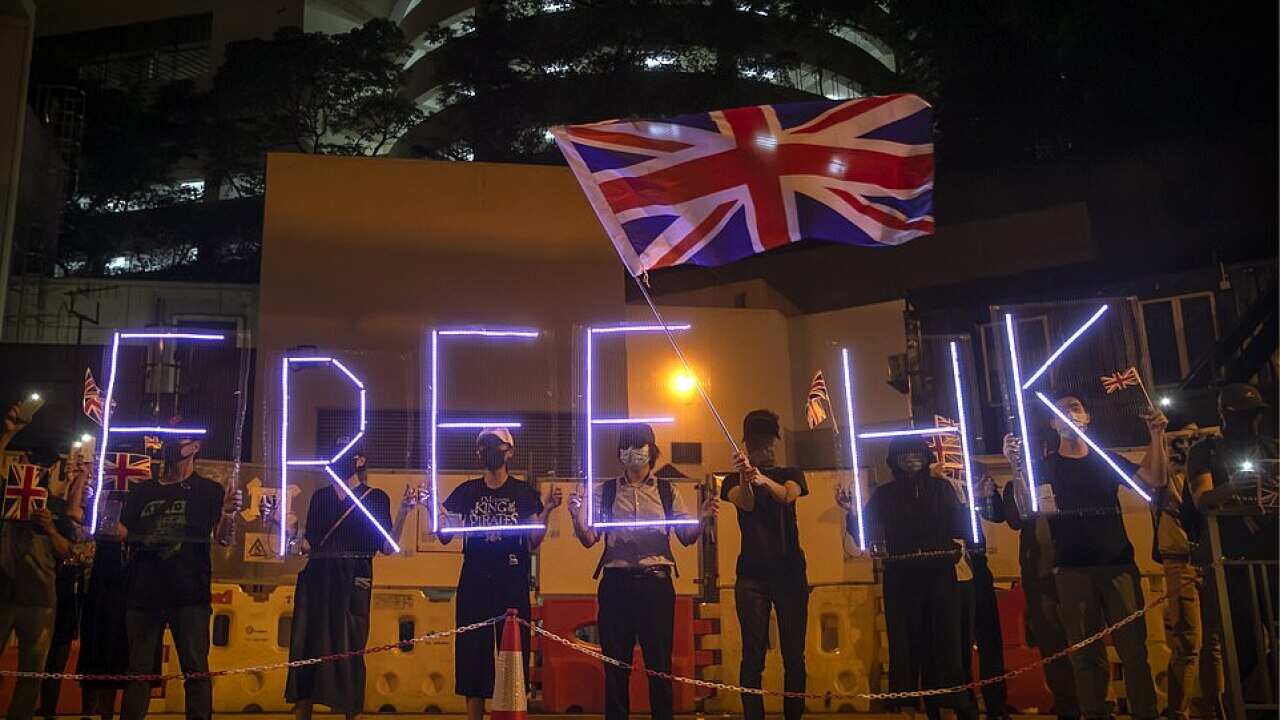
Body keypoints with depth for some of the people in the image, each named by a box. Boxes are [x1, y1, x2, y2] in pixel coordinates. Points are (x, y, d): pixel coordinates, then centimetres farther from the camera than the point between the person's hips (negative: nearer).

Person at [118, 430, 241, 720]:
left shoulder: (208, 490, 6)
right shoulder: (142, 492, 18)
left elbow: (222, 538, -4)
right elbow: (122, 532, 13)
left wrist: (228, 515, -26)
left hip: (189, 595, -3)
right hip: (144, 594, 4)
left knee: (196, 669, -5)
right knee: (138, 671, 7)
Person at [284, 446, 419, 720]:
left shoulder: (376, 497, 4)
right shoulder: (320, 495, 14)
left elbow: (387, 547, -4)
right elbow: (308, 544, 13)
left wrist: (403, 511, -14)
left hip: (352, 583, -3)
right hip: (315, 581, 4)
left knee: (348, 650, -3)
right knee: (305, 648, 3)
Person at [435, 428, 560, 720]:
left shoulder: (524, 492, 5)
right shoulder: (466, 491, 10)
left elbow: (532, 542, 1)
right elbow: (445, 536, 6)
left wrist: (547, 510, -12)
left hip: (512, 584, -2)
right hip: (474, 583, 2)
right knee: (472, 651, 2)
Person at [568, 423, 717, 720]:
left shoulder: (666, 491, 10)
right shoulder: (604, 491, 10)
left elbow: (687, 537, 6)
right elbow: (589, 538, 2)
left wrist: (703, 518, -13)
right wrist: (577, 517, -17)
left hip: (656, 582, 0)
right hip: (616, 583, 0)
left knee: (660, 662, 2)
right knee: (616, 662, 5)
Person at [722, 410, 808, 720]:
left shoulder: (790, 475, 12)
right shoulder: (734, 480, 9)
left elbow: (788, 495, -13)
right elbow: (745, 503, -14)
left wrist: (765, 481, -35)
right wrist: (745, 479, -37)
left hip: (790, 572, 1)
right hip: (752, 575, -1)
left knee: (794, 654, 1)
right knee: (753, 655, -5)